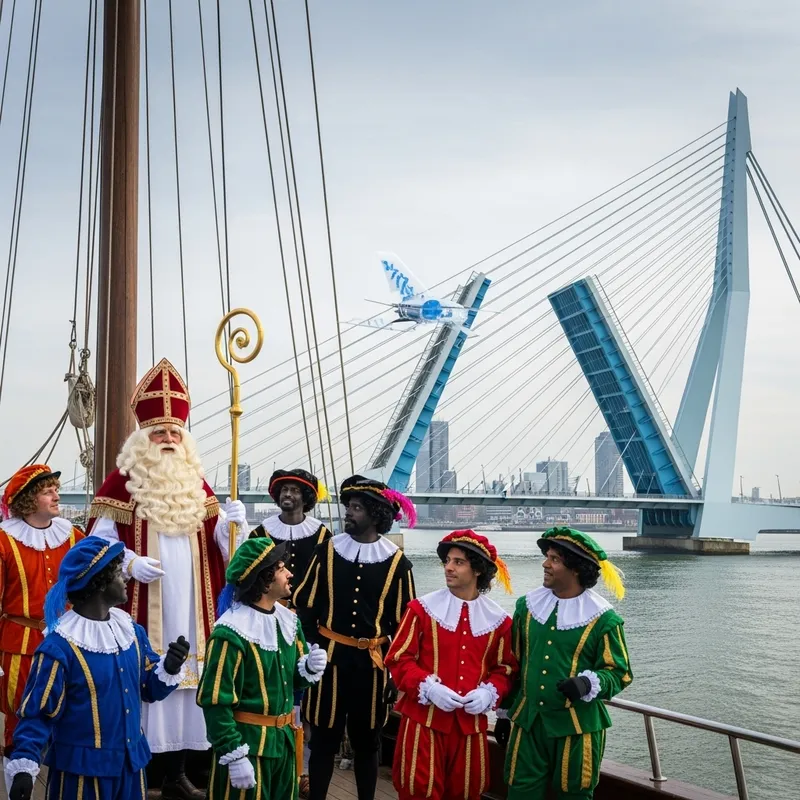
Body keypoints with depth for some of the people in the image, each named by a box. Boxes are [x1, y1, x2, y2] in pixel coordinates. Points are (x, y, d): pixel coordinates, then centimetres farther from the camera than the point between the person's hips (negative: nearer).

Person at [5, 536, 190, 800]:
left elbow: (150, 688, 11)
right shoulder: (60, 646, -17)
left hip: (130, 761, 7)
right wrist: (23, 767, -22)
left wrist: (169, 668, -9)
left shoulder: (132, 630, 5)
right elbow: (37, 711, -14)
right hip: (81, 768, -6)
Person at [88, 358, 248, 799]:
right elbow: (99, 540, -3)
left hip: (188, 604, 4)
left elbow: (217, 541, 14)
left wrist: (232, 520, -6)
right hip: (141, 605, -4)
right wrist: (130, 563, -17)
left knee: (183, 674, 6)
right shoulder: (122, 481, -1)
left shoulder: (196, 483, 13)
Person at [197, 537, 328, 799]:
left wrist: (310, 667, -6)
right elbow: (216, 701, -19)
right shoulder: (231, 633, -20)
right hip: (247, 742, -8)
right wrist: (234, 757, -19)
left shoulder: (287, 619, 5)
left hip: (283, 739, 8)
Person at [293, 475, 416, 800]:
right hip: (329, 657, 0)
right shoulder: (327, 550, -1)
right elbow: (304, 605, 3)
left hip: (372, 662, 0)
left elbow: (403, 623, 3)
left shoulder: (397, 562, -2)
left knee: (367, 742, 12)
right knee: (323, 739, 6)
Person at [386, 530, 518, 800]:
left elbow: (506, 668, 11)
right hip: (424, 718, -2)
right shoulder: (422, 608, -4)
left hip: (471, 721, 2)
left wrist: (488, 693, -9)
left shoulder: (498, 620, 3)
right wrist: (429, 687, -16)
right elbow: (398, 659, -3)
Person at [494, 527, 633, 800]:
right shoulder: (527, 605, 5)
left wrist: (588, 684, -24)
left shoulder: (603, 618, -10)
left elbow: (619, 673, -5)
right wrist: (504, 711, 16)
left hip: (577, 726, -3)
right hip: (527, 721, 4)